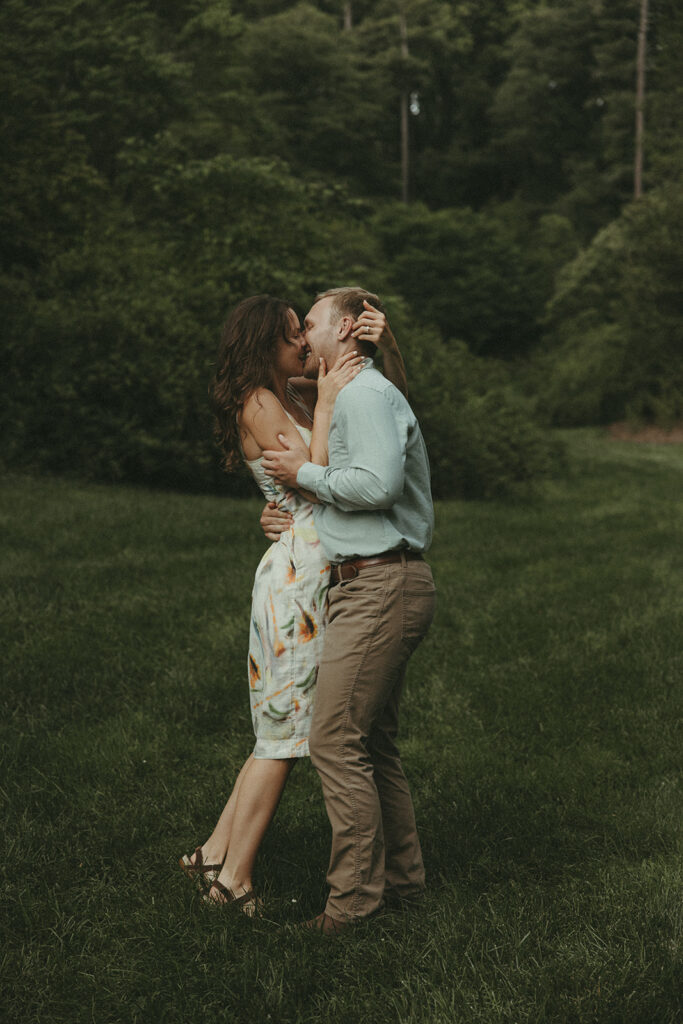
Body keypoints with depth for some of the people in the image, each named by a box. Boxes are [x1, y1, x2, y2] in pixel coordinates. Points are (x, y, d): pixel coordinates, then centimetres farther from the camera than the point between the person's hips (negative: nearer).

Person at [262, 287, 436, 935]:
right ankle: (402, 877, 22)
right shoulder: (355, 396, 25)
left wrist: (306, 475, -10)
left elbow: (377, 483, -24)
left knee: (335, 741, -10)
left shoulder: (365, 392, -9)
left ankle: (355, 897, -5)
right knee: (373, 743, 14)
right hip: (384, 585, 11)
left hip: (377, 586, -11)